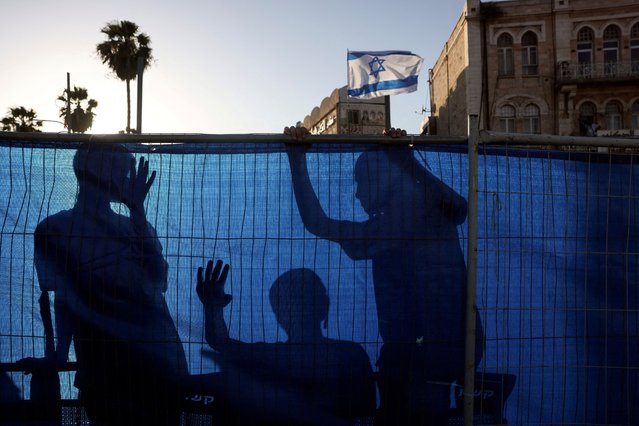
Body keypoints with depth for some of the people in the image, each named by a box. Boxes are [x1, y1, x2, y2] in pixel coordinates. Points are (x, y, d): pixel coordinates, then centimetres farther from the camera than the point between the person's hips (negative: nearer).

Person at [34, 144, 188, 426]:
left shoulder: (135, 226, 16)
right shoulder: (56, 229, 6)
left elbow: (160, 281, -2)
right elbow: (64, 301, 3)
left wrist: (137, 210, -7)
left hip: (161, 359, 4)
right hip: (103, 368, -3)